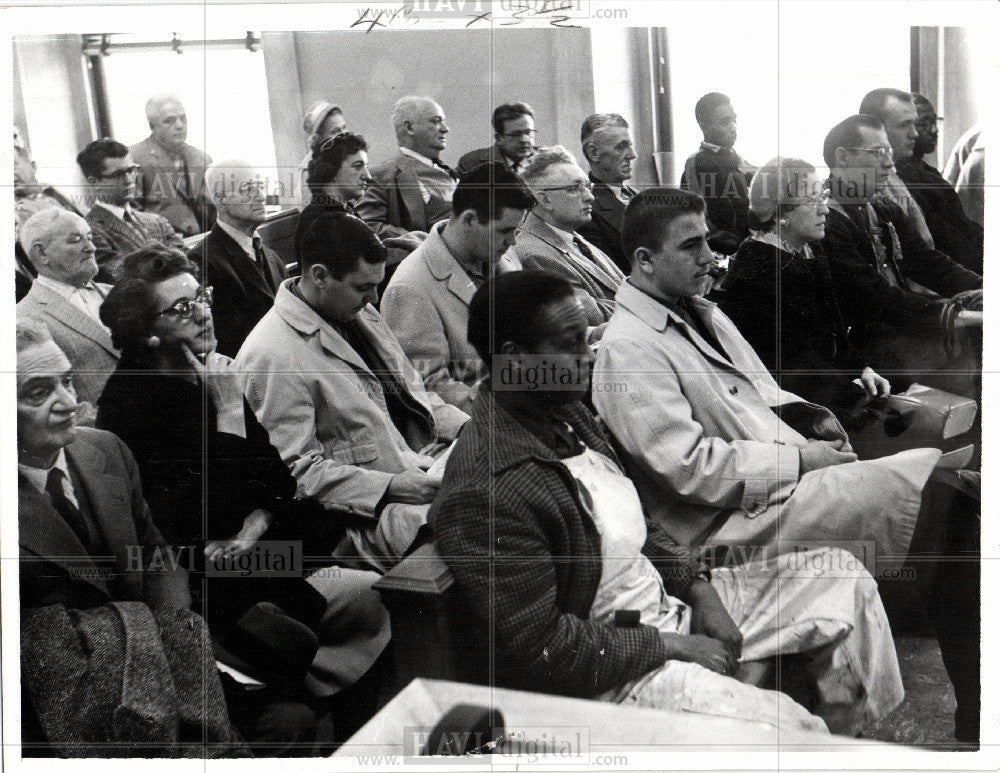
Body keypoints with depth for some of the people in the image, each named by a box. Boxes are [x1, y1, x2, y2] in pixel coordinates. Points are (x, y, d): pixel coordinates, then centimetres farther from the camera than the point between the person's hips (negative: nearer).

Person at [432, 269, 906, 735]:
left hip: (669, 600, 10)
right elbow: (541, 652, -25)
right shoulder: (484, 492, -26)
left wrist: (698, 588, 2)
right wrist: (671, 646, -17)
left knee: (841, 577, 12)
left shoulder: (565, 412, 5)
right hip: (607, 674, -10)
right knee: (789, 732, -27)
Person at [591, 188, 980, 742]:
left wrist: (806, 415, 7)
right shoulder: (627, 348, -13)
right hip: (736, 521, -9)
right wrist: (798, 460, -14)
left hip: (790, 475, 9)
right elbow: (690, 468, -19)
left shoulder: (703, 312, 18)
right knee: (941, 495, -21)